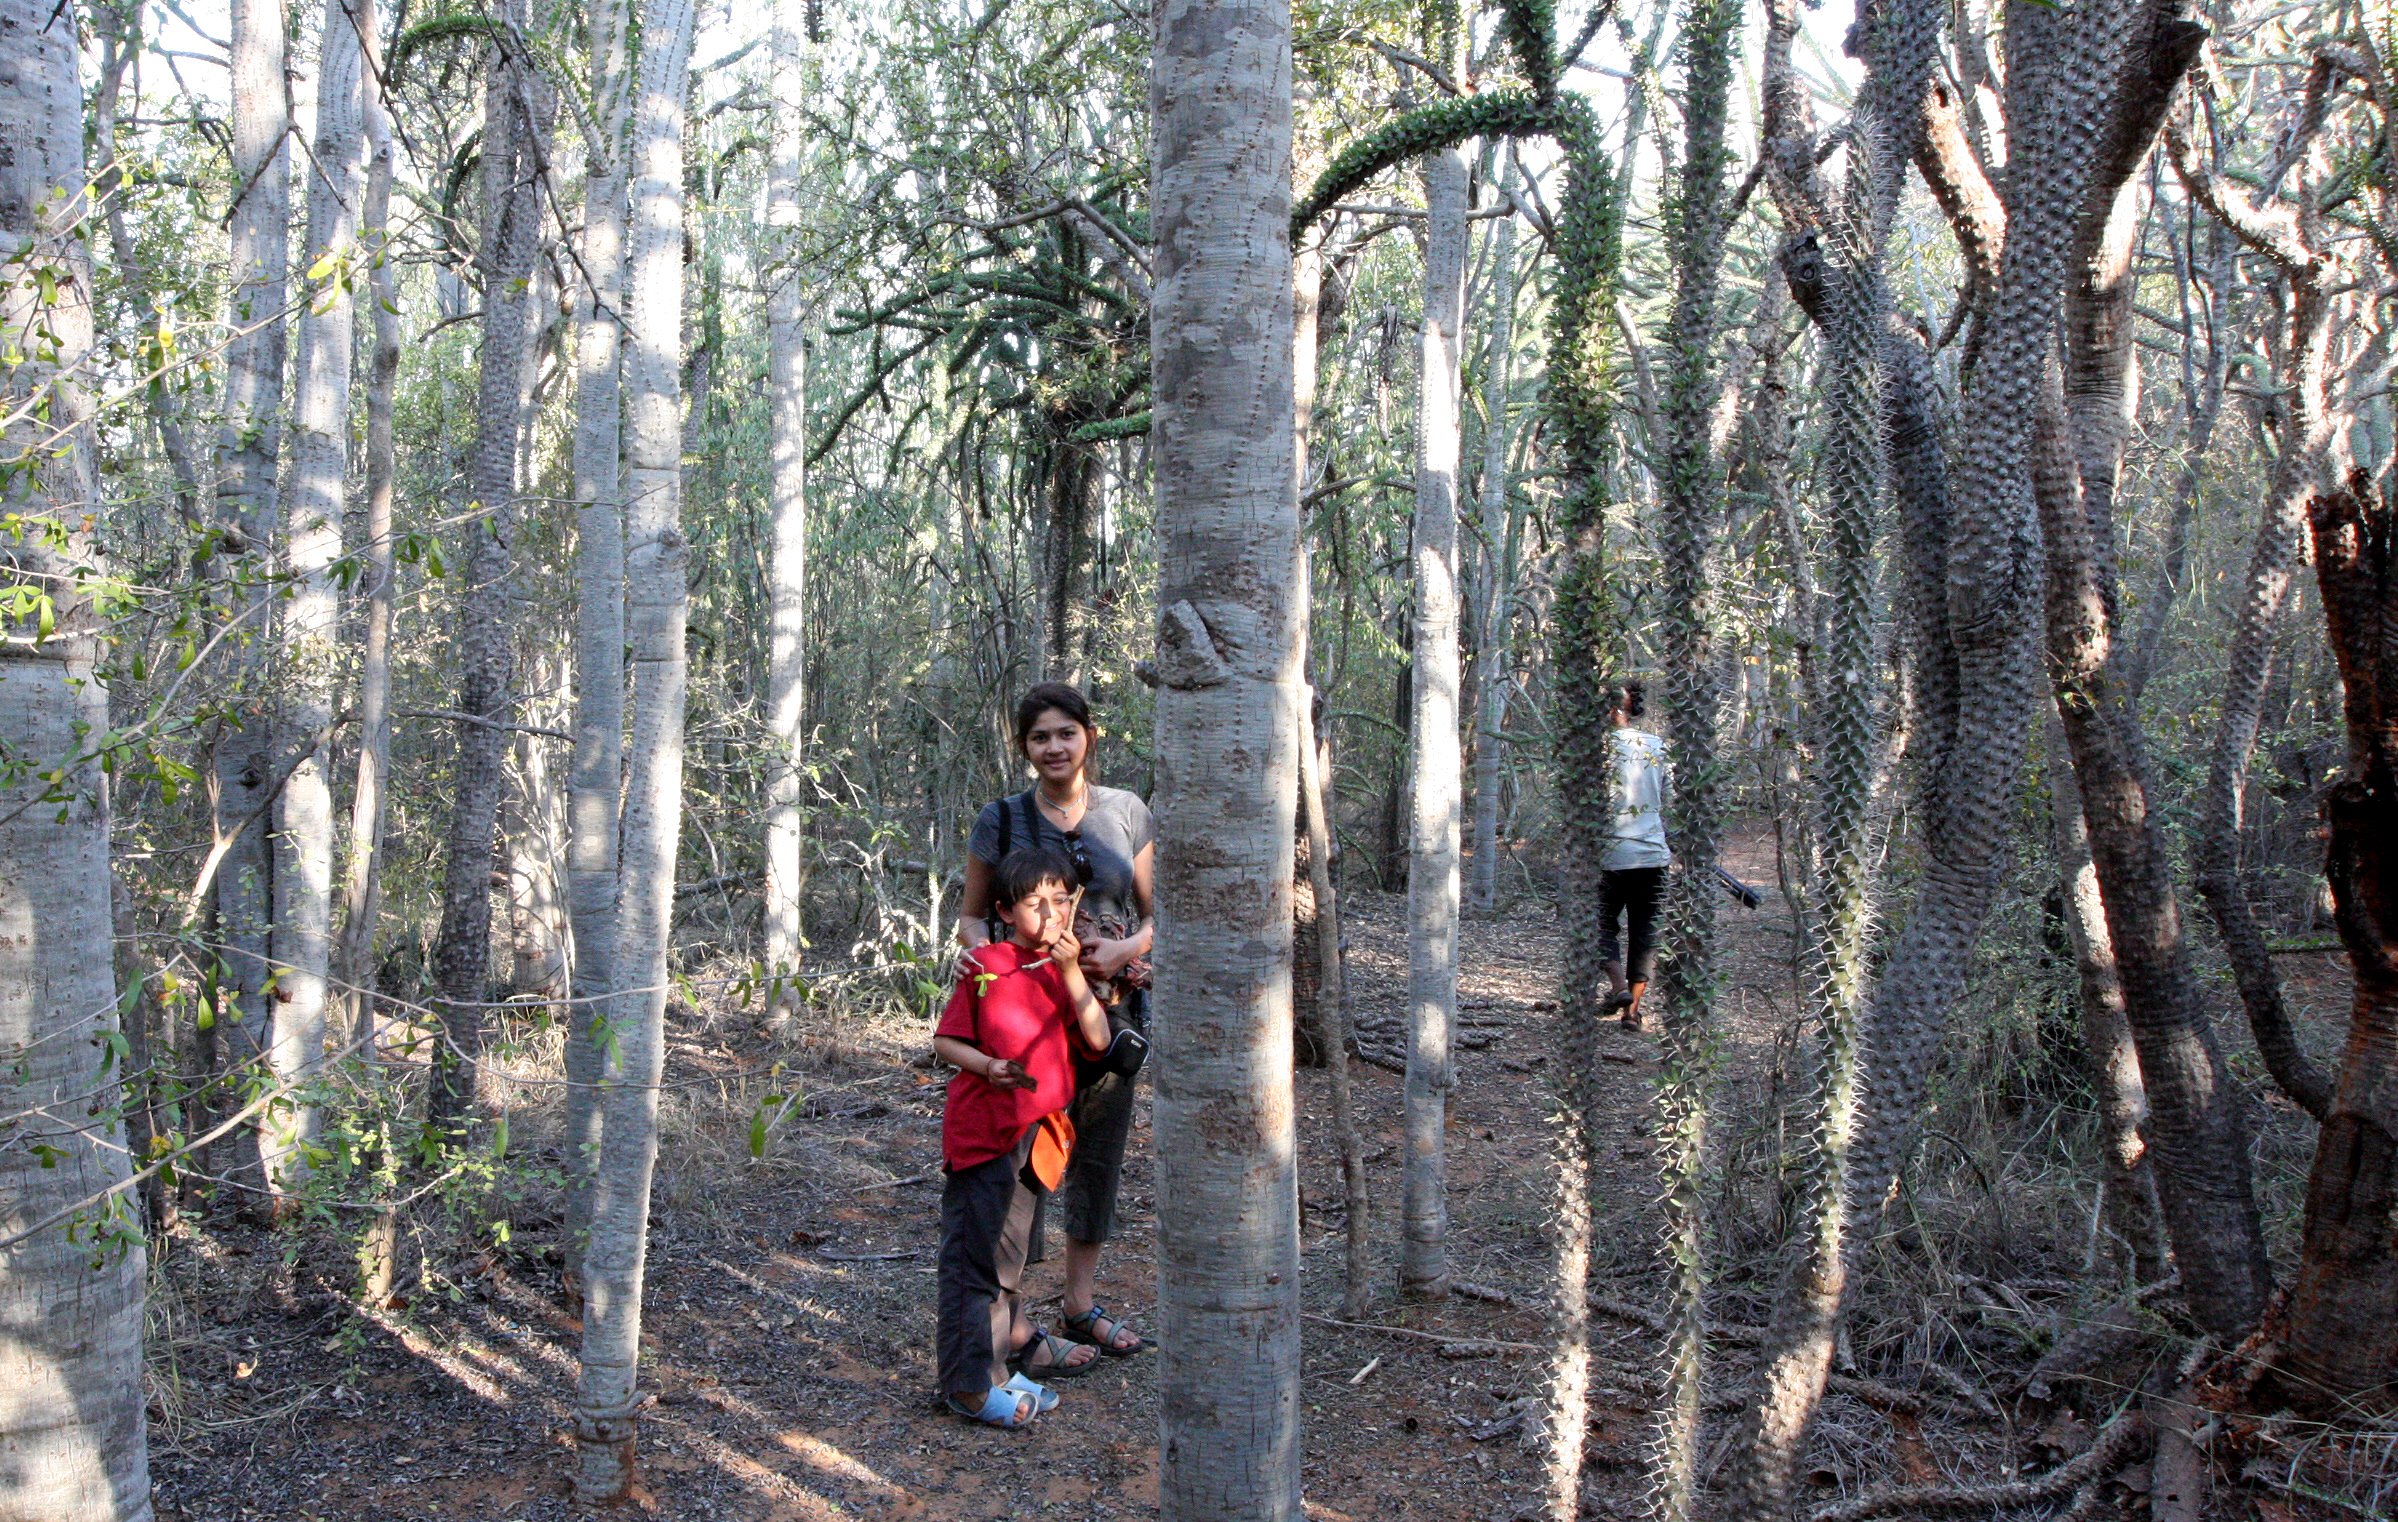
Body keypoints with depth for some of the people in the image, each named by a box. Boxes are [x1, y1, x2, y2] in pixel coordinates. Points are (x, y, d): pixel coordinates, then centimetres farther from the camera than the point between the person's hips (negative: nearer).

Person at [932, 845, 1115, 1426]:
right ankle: (969, 1382, 4)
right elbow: (945, 1040, -3)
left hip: (1036, 1131, 5)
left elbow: (1097, 1039, -9)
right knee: (972, 1249, -3)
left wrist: (1070, 971, -18)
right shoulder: (984, 966, -7)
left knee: (1009, 1244, 22)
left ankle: (1010, 1336, 38)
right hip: (981, 1127, -5)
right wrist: (988, 1066, -20)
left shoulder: (1070, 968, 5)